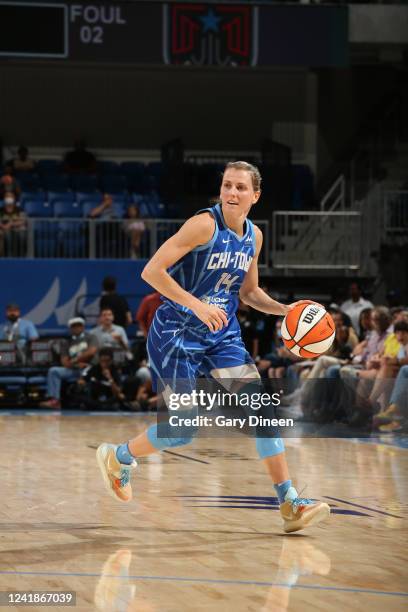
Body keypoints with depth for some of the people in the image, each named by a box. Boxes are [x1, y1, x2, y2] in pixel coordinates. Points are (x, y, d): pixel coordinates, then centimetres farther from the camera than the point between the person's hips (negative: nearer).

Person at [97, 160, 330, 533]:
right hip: (176, 333, -6)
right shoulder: (204, 225, -18)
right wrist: (196, 304, -29)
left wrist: (285, 310, 3)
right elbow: (152, 271, -22)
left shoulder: (254, 236, 5)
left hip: (223, 335, 6)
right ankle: (118, 457, 23)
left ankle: (290, 504, -7)